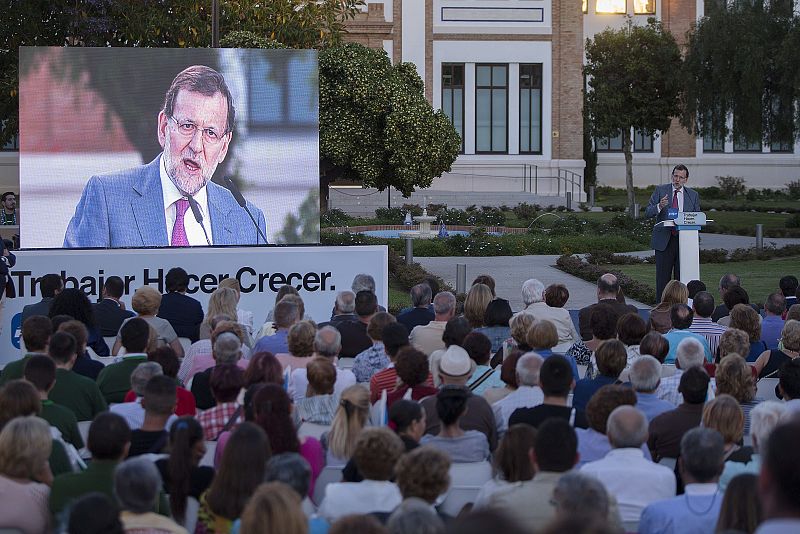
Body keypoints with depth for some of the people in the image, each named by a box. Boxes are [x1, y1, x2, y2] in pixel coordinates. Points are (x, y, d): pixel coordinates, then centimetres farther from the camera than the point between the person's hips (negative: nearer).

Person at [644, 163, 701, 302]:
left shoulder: (693, 195, 10)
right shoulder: (660, 190, 5)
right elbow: (647, 213, -1)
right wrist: (659, 206, -21)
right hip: (664, 240, -1)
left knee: (682, 277, 0)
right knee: (663, 278, -2)